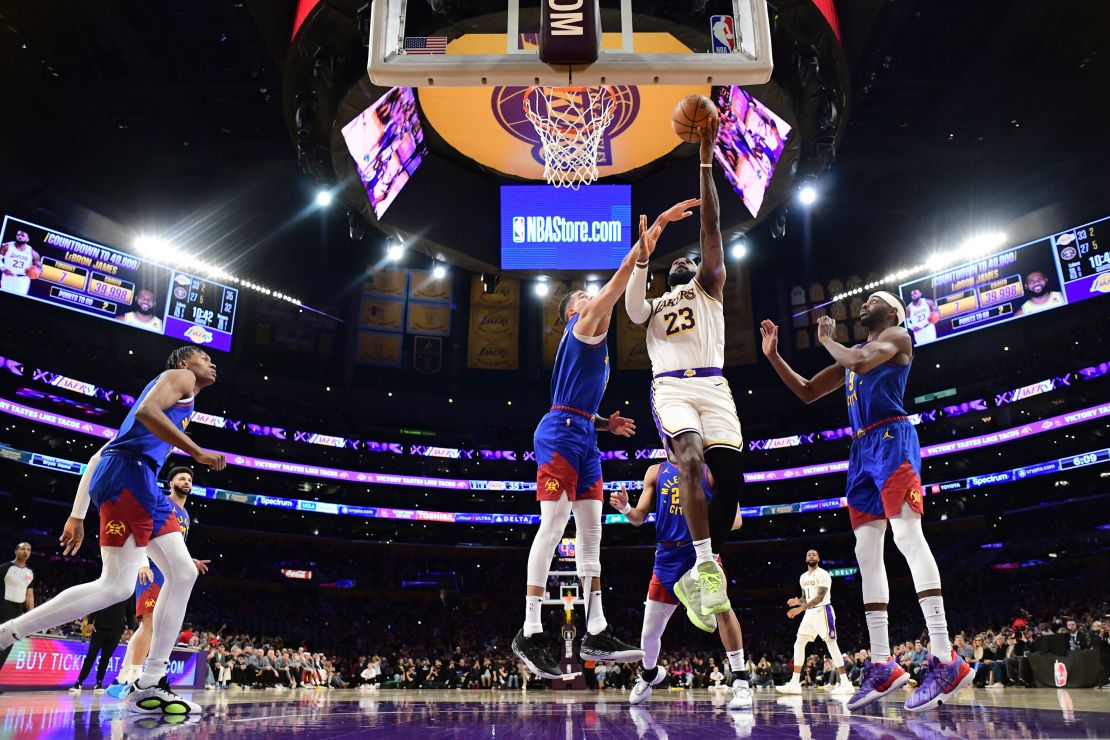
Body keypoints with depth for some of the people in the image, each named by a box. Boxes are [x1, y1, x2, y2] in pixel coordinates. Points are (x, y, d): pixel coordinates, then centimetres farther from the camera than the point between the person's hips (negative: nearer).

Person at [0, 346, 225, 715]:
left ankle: (149, 687, 0)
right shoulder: (180, 376, 7)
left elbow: (98, 456, 29)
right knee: (117, 585, -14)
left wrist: (78, 515, 25)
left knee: (183, 573, 2)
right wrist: (198, 452, -14)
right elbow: (146, 411, -17)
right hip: (129, 471, -10)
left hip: (140, 483, 10)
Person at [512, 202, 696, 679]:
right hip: (560, 432, -10)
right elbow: (621, 276, -6)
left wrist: (605, 423, 15)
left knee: (591, 529, 4)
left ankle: (595, 634, 6)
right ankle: (529, 634, -11)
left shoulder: (593, 343, 28)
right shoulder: (583, 326, 2)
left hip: (583, 434, 10)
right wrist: (657, 224, -6)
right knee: (553, 525, -14)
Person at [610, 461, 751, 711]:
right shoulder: (655, 472, 10)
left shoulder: (710, 471, 2)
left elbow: (735, 518, -1)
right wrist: (625, 508, -15)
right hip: (667, 556, 3)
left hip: (702, 550, -3)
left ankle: (741, 683, -19)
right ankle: (649, 674, 41)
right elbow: (639, 518, 8)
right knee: (649, 633, 9)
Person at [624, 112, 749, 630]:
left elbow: (711, 227, 12)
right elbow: (630, 307, 1)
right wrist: (643, 257, -6)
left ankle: (695, 579, -1)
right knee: (691, 461, -28)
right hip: (671, 388, 0)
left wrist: (706, 158, 4)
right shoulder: (653, 306, 28)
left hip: (713, 386, 1)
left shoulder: (709, 287, 24)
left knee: (731, 476, -14)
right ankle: (706, 566, -27)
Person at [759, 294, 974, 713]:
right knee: (867, 550, 0)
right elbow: (807, 392, 26)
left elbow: (861, 362, -15)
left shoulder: (898, 336, 6)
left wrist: (826, 339, 3)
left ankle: (946, 659, -24)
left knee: (907, 535, -21)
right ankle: (882, 666, 0)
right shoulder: (852, 353, 28)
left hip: (892, 438, -8)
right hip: (861, 449, 8)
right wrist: (773, 356, 17)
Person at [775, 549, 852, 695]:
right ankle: (795, 683, 2)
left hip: (823, 611, -8)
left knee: (831, 645, -8)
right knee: (798, 645, 1)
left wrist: (800, 608, -28)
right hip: (809, 613, 8)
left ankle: (845, 683, -1)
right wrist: (797, 601, -2)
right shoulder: (803, 577, 15)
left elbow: (820, 597, -21)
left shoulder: (823, 575, -11)